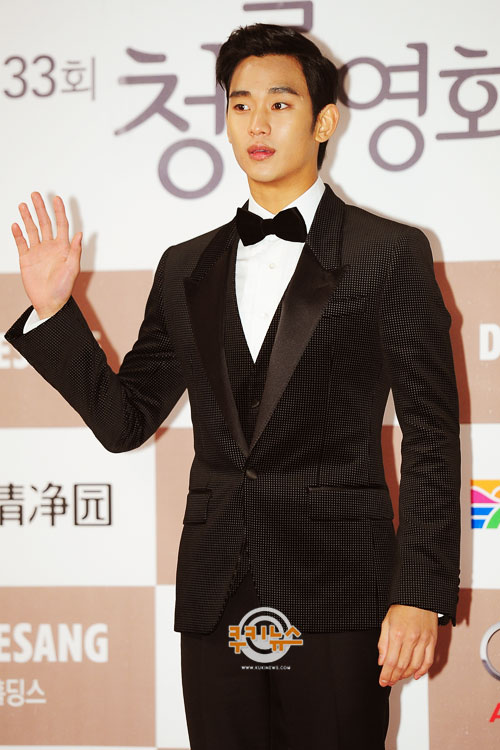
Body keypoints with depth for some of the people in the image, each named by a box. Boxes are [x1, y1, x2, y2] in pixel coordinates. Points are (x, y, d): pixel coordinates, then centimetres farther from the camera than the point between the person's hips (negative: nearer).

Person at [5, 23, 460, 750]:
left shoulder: (391, 254, 1)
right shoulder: (187, 268, 14)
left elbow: (431, 437, -2)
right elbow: (124, 421, 15)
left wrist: (419, 596, -9)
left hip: (337, 591, -4)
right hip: (218, 598, 4)